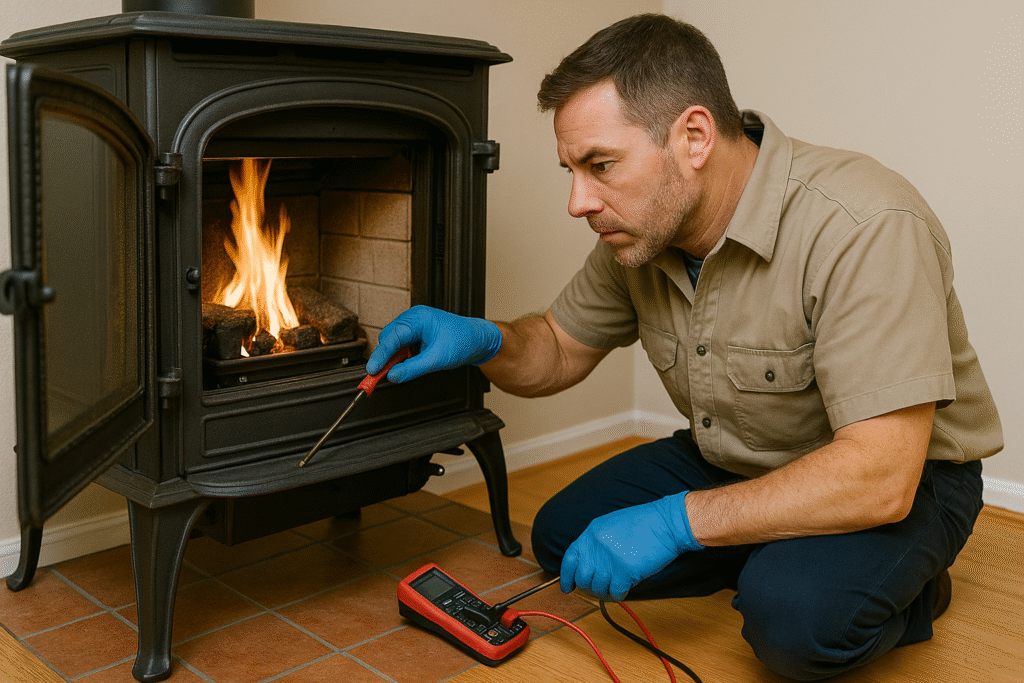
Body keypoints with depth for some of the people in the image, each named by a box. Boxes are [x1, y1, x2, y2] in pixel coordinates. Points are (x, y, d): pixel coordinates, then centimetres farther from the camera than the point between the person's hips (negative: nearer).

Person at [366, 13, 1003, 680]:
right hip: (735, 463, 7)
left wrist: (675, 521, -33)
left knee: (794, 614, -35)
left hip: (902, 480, -6)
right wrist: (482, 340, -19)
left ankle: (906, 594, -1)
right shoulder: (642, 229, -10)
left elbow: (880, 478, -36)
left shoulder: (866, 228, -33)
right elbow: (560, 350, 4)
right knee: (563, 537, -2)